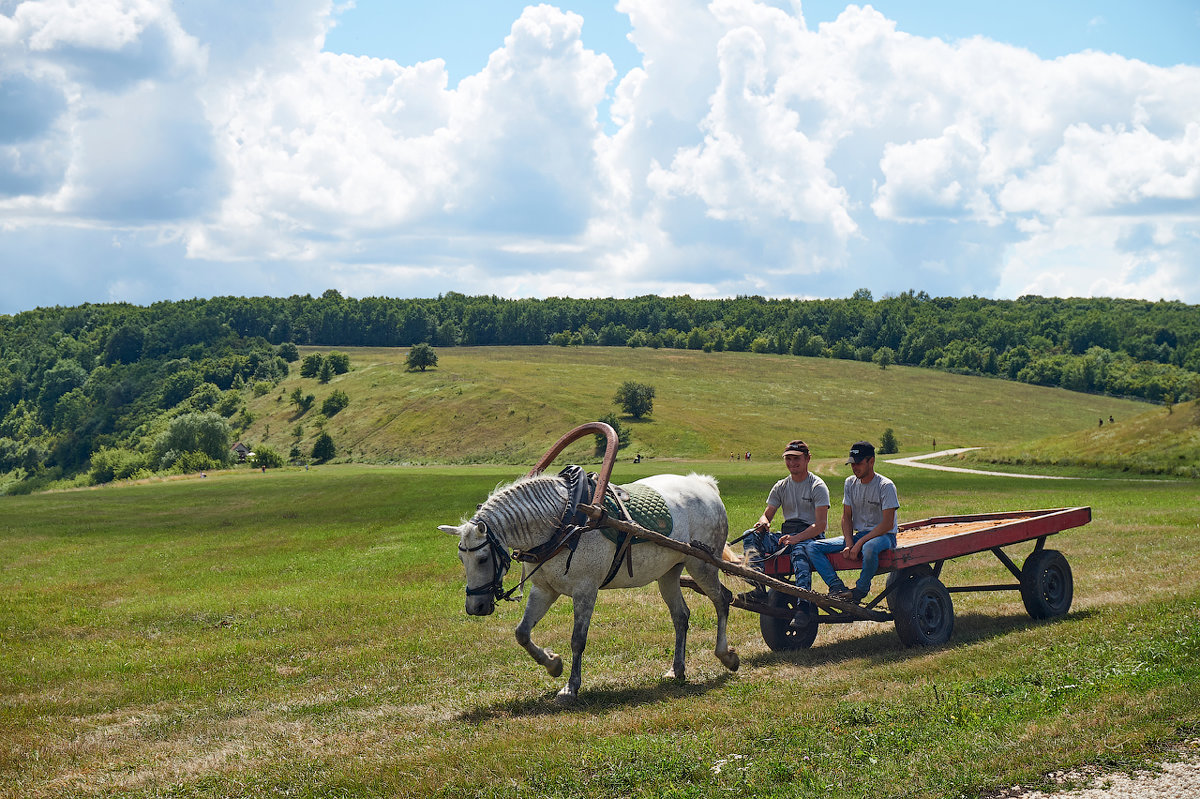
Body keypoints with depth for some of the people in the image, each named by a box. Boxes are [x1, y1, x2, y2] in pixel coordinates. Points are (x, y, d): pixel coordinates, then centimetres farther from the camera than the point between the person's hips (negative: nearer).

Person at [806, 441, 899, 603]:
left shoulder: (886, 486, -11)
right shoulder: (850, 483, 8)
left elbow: (887, 524, -17)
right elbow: (846, 517, 10)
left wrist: (859, 543, -23)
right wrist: (849, 544, -9)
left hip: (883, 535, -7)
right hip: (857, 534, 7)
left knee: (869, 549, -45)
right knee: (811, 547, -11)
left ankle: (860, 591, -22)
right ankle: (837, 587, -27)